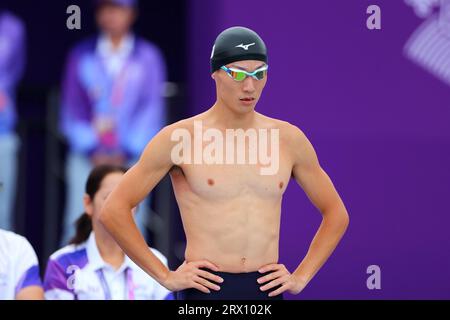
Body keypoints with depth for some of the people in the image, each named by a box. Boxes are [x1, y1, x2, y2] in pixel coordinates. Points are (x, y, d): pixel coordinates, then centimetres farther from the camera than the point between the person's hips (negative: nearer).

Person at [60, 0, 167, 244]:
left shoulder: (148, 56, 8)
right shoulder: (81, 56, 11)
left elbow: (152, 111, 4)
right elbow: (71, 111, 8)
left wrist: (126, 152, -6)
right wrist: (91, 150, -5)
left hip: (131, 158, -1)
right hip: (87, 158, 1)